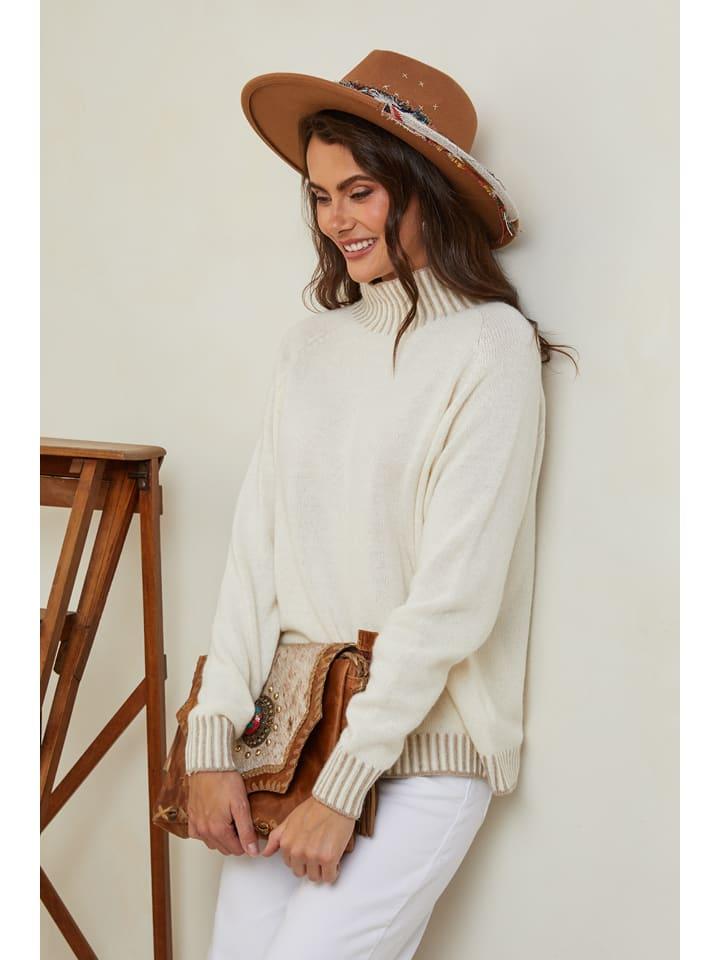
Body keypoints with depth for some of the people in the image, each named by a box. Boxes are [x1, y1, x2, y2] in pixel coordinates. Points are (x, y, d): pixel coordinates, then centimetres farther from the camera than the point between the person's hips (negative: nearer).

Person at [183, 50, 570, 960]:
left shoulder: (490, 348, -9)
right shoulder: (310, 344, 8)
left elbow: (456, 595, -14)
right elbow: (256, 545, 5)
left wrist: (342, 784, -13)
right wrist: (212, 740, -3)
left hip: (423, 748, -5)